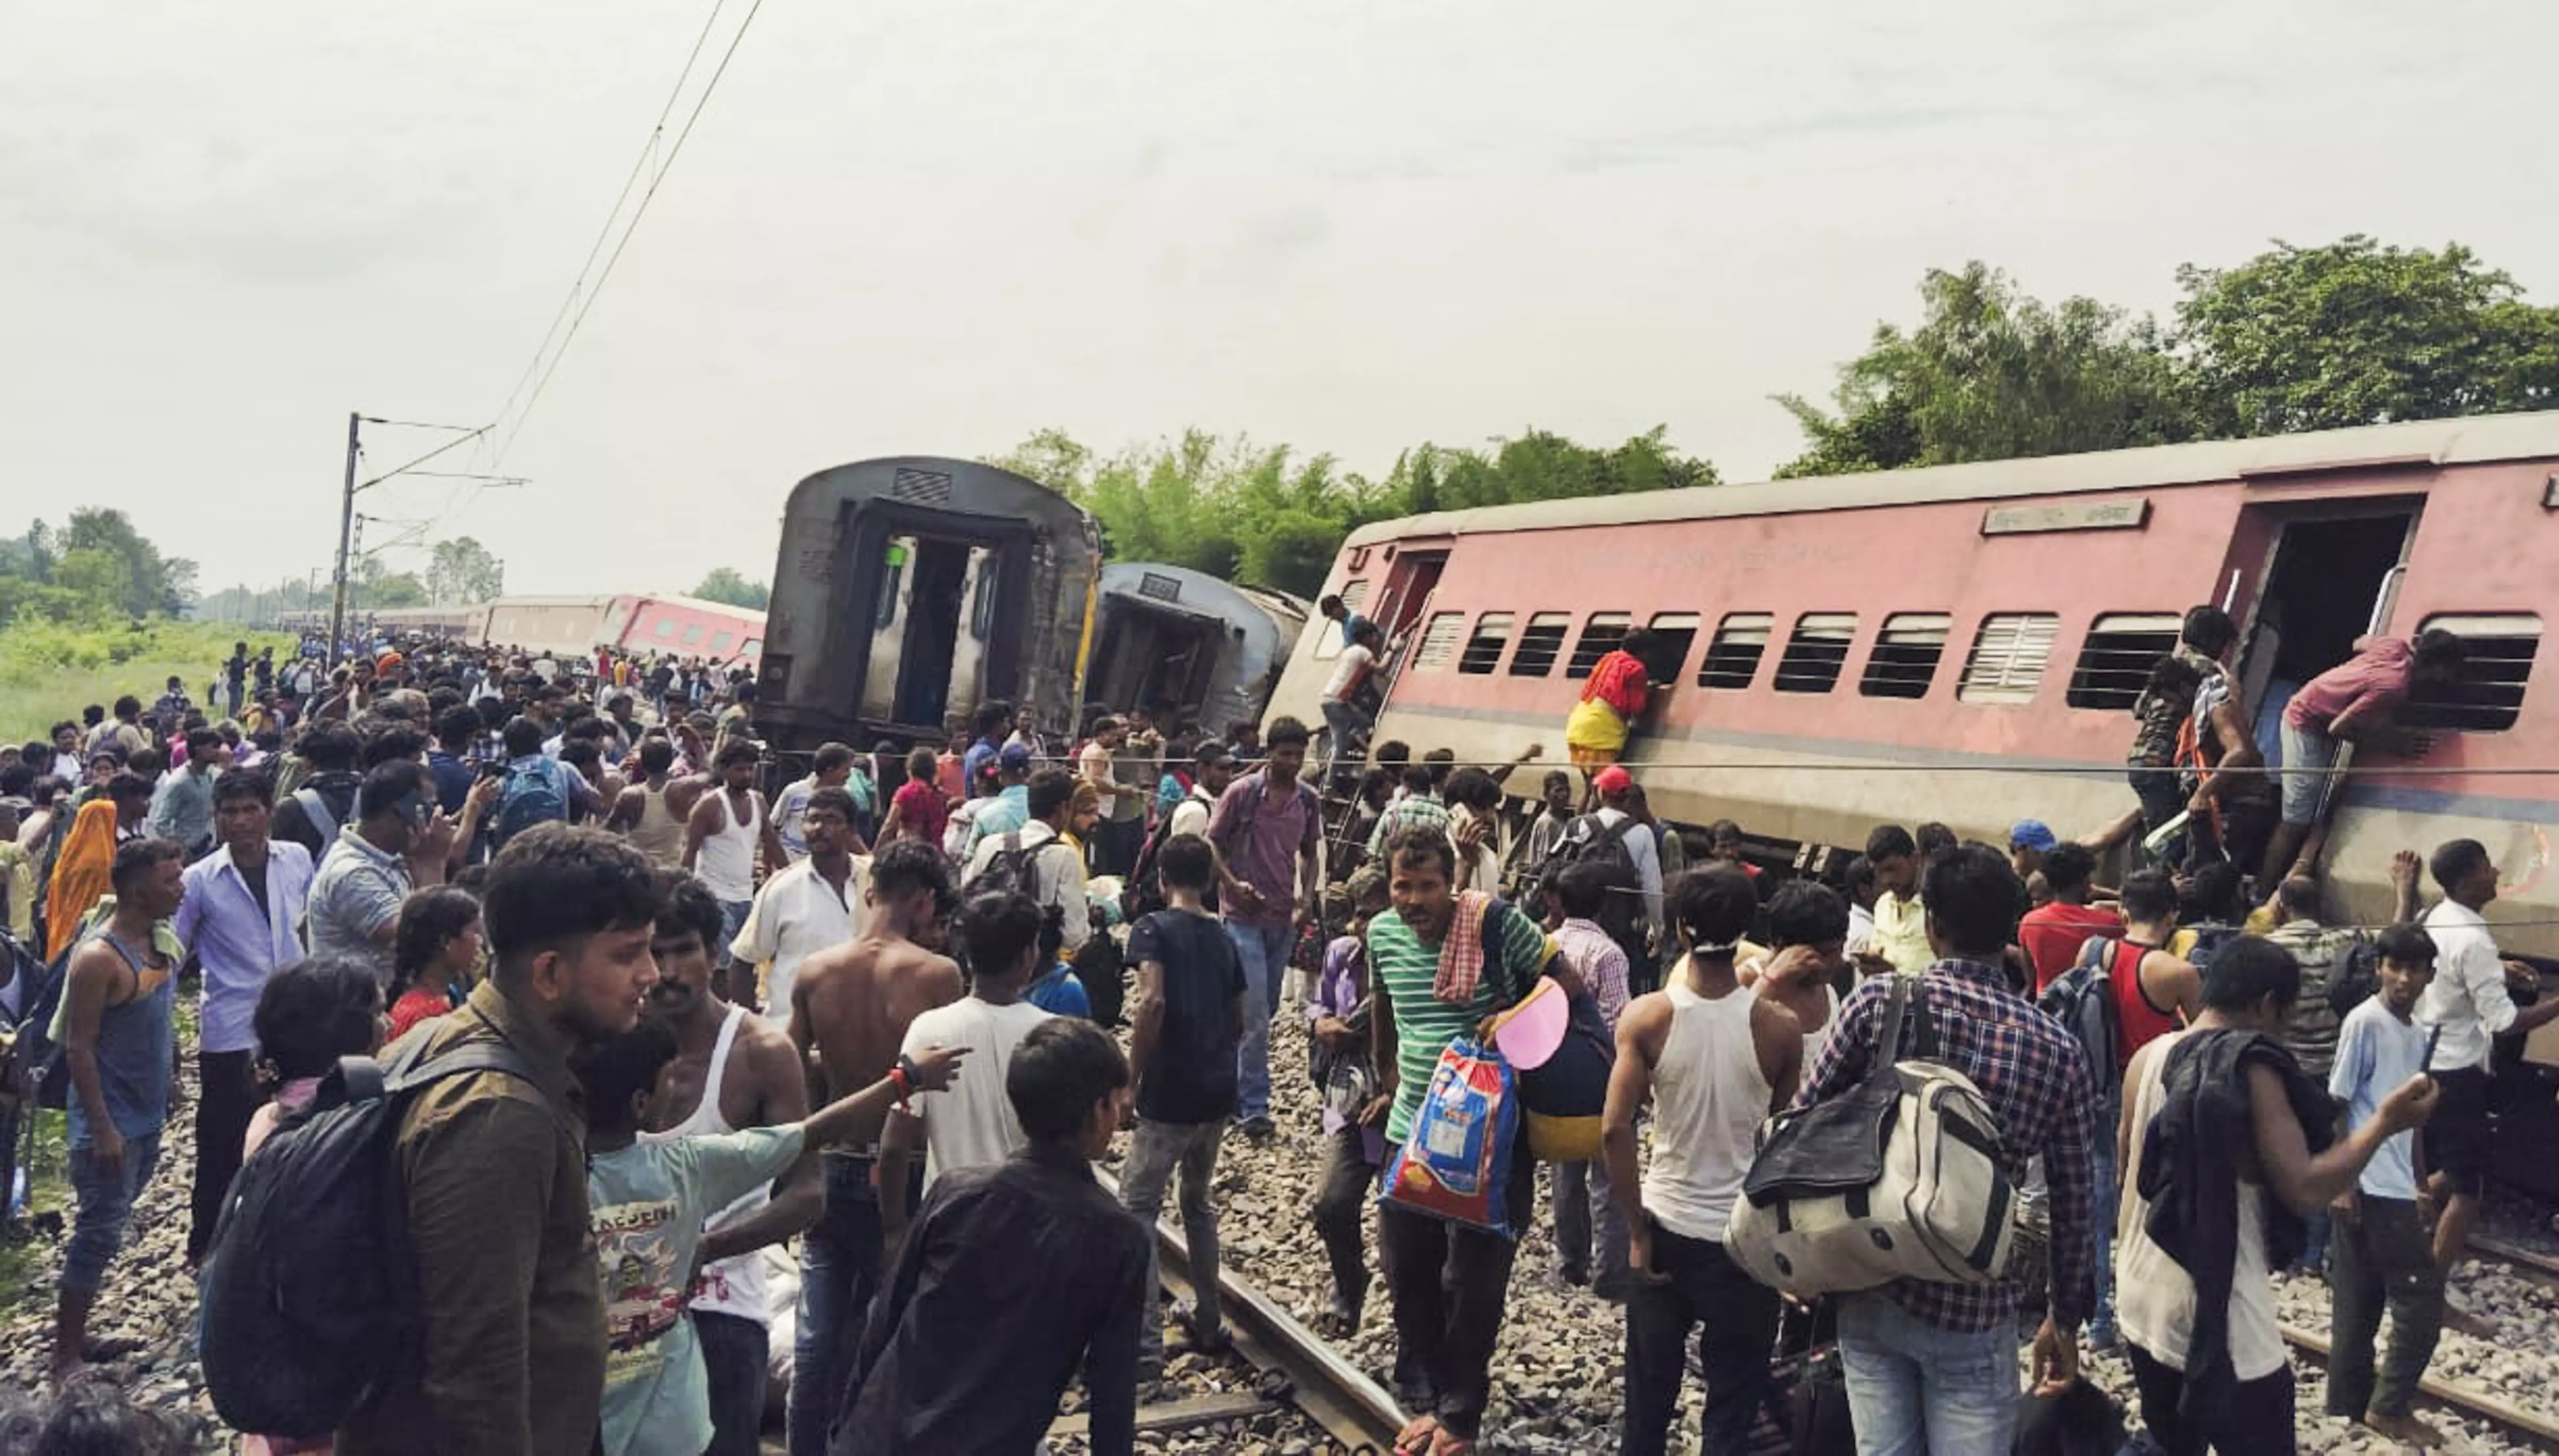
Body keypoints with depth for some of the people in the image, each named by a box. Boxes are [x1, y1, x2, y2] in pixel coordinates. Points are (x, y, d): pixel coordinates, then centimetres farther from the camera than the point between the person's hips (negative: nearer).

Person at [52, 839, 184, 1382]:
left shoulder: (163, 941, 3)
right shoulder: (99, 958, -21)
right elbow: (78, 1049, -19)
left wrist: (171, 1080, 18)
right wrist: (102, 1128, -20)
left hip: (148, 1113, 8)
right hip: (113, 1121, -8)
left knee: (109, 1225, 17)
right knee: (100, 1231, -2)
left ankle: (75, 1334, 29)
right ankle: (66, 1357, 9)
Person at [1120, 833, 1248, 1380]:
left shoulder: (1153, 929, -8)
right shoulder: (1225, 939, 11)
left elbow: (1153, 1001, -22)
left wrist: (1132, 1075, -15)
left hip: (1169, 1095, -6)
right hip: (1218, 1094, 6)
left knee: (1138, 1208, -1)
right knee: (1198, 1202, 22)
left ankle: (1144, 1346, -8)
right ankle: (1207, 1322, 29)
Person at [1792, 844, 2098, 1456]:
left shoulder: (1878, 1002, -8)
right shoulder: (2057, 1050, -5)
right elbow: (2076, 1201, 2)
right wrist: (2065, 1318, 15)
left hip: (1869, 1288, 1)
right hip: (1975, 1308, -1)